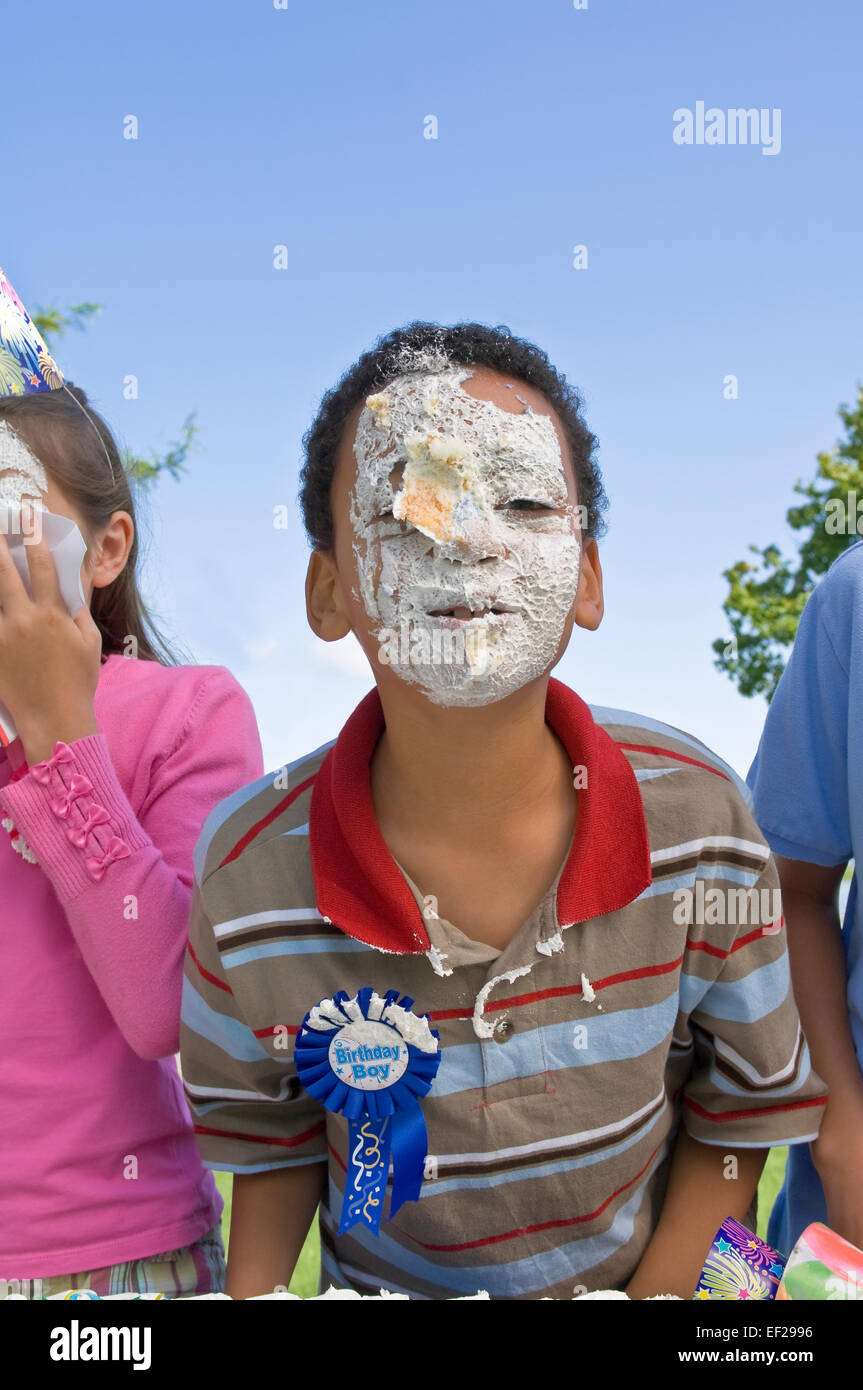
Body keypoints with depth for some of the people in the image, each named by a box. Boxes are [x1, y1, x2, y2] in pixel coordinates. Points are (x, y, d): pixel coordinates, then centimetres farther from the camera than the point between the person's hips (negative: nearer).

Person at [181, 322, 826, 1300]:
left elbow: (740, 1109, -8)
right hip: (380, 1283, 0)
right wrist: (252, 1292, -14)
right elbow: (271, 1136, -5)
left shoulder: (696, 812, -23)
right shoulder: (249, 869, -24)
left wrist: (654, 1294, -13)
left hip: (642, 1276, 1)